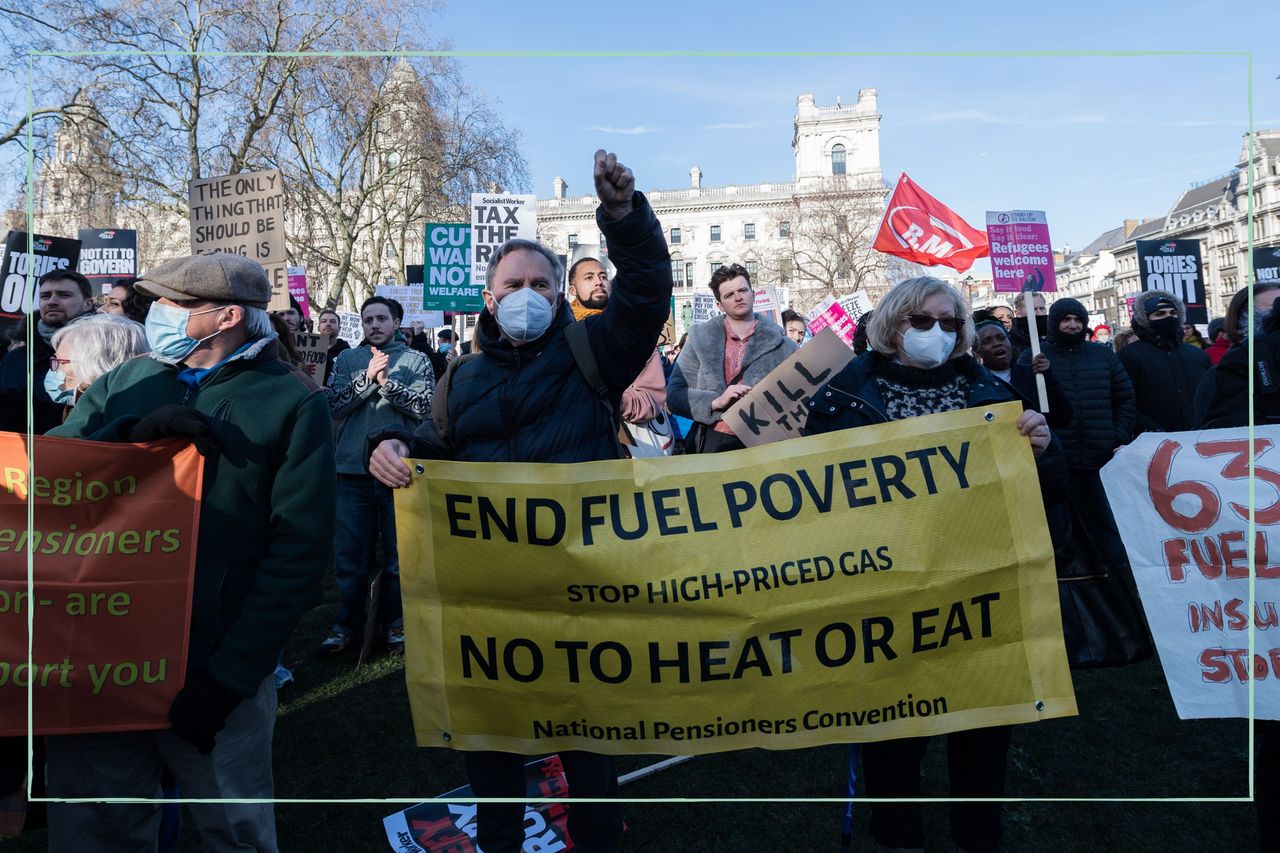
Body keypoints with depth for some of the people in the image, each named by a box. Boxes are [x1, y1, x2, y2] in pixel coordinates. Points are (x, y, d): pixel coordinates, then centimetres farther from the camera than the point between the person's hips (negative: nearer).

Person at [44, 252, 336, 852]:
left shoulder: (293, 402, -6)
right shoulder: (125, 382, 9)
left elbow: (298, 548, -11)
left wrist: (230, 675, -15)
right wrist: (132, 435, -15)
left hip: (213, 666, -3)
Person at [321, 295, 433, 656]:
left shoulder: (416, 361, 5)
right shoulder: (347, 359, 10)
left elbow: (426, 406, -7)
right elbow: (333, 403, -3)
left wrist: (387, 382, -16)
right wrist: (368, 377, -14)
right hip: (352, 469, 2)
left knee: (399, 551, 8)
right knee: (348, 551, 7)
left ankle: (395, 619, 22)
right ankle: (348, 621, 21)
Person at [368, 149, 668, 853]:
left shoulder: (588, 350, 4)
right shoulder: (465, 374, 14)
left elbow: (647, 292, -7)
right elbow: (436, 443, 18)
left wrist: (625, 215, -21)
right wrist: (395, 449, -4)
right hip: (485, 569, 4)